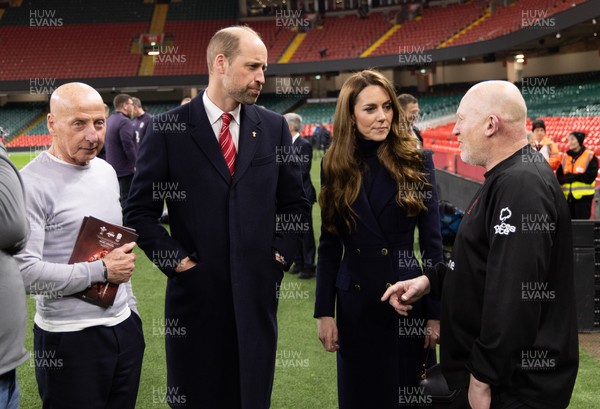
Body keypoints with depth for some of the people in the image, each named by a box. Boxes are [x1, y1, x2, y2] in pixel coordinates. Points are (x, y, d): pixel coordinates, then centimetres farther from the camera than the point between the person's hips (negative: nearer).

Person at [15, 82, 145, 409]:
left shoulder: (107, 171, 8)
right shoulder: (31, 183, -15)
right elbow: (24, 273, -21)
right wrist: (102, 271, -16)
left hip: (124, 326, 7)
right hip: (69, 339, -7)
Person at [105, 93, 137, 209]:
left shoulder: (109, 120, 13)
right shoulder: (124, 122, -17)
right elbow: (128, 146, -24)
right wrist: (135, 164, -18)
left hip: (113, 167, 9)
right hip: (126, 169, -9)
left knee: (117, 198, 16)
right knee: (127, 199, -7)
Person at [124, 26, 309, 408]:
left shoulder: (274, 127, 4)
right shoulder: (169, 129, -4)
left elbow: (296, 202, 12)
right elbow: (140, 210, -1)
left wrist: (282, 254, 2)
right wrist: (174, 259, -8)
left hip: (258, 291, 2)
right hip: (196, 291, -2)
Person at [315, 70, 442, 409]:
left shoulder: (417, 162, -4)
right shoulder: (336, 166, 1)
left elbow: (432, 242, -3)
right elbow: (329, 246, 3)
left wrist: (436, 312, -6)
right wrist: (324, 312, -1)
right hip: (354, 305, 2)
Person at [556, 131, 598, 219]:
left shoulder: (590, 156, -3)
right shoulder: (565, 157, 11)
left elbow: (590, 177, -11)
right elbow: (559, 178, 5)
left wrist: (569, 177, -12)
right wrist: (577, 176, -13)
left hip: (583, 197, -5)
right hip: (567, 197, 5)